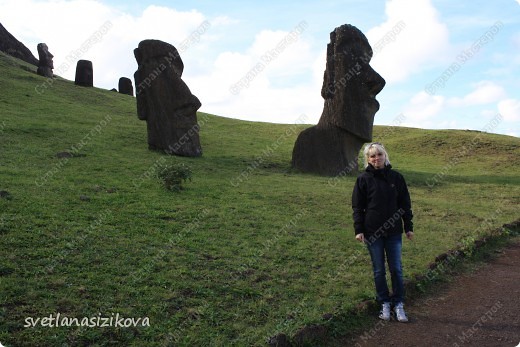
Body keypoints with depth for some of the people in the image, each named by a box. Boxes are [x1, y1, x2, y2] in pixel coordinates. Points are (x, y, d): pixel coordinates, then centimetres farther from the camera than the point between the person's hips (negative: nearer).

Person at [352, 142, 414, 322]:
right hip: (373, 233, -1)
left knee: (396, 269, 5)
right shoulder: (363, 179, -4)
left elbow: (405, 203, 6)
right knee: (379, 270, 9)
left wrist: (409, 227, 5)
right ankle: (384, 303, 23)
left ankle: (398, 304, 18)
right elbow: (357, 207, -2)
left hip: (394, 232, 1)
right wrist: (358, 230, -8)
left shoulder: (396, 177, 1)